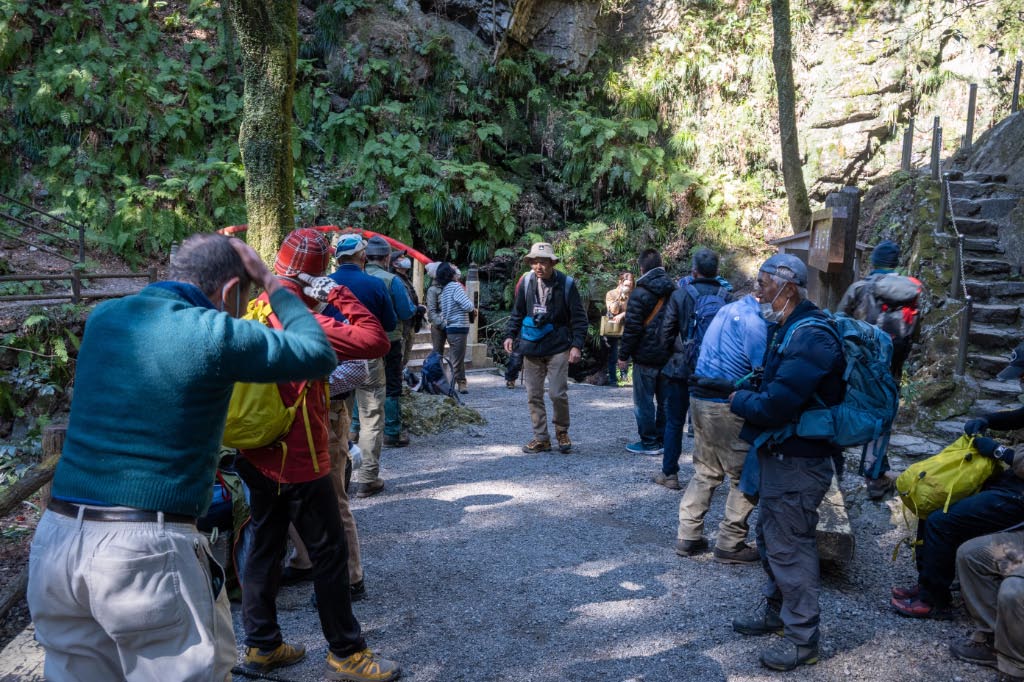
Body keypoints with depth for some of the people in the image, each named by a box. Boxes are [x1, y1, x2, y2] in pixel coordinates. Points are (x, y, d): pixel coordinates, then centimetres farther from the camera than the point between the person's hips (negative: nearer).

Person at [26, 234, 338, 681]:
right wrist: (271, 284, 9)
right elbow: (319, 355, 0)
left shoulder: (103, 319, 8)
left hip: (55, 539, 7)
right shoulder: (214, 334, -11)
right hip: (146, 549, -7)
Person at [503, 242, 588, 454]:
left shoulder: (566, 284, -9)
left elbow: (579, 317, -5)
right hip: (531, 347, 4)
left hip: (558, 348, -3)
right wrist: (510, 335, 3)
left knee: (558, 394, -5)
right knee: (533, 396, 6)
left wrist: (577, 345, -12)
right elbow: (517, 312, 12)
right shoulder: (526, 282, 0)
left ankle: (562, 432, 20)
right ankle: (541, 438, 18)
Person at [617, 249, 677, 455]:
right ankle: (664, 440, 20)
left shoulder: (640, 294, -14)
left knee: (644, 401, 2)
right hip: (668, 355, 7)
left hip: (646, 356, -7)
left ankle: (649, 442, 5)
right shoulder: (673, 291, 7)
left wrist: (623, 355, -8)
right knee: (665, 399, 13)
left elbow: (632, 328, -16)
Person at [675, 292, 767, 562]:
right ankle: (730, 543, 10)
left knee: (705, 472, 17)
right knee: (745, 476, 4)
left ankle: (688, 536, 19)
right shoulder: (754, 322, -15)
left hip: (700, 398, 9)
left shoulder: (730, 309, 14)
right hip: (726, 406, -9)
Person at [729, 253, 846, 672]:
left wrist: (738, 401, -12)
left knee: (790, 546, -1)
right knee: (770, 536, 21)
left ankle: (802, 639, 13)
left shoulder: (809, 338, -24)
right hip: (779, 453, 10)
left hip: (798, 461, -10)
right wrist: (748, 393, -2)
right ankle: (776, 611, 38)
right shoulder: (786, 329, 10)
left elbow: (776, 405, -29)